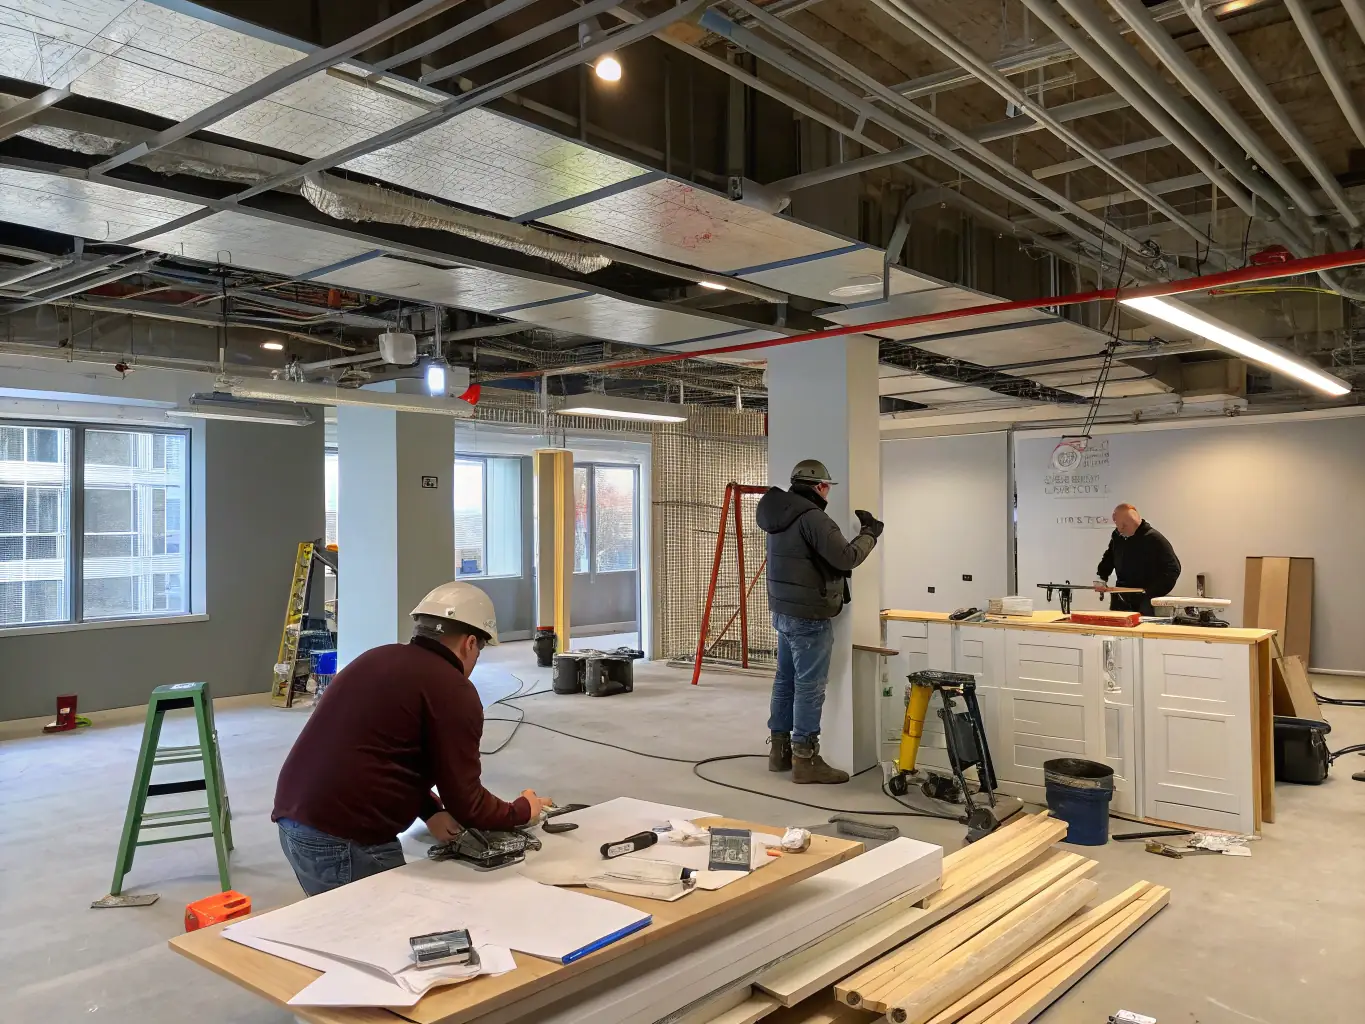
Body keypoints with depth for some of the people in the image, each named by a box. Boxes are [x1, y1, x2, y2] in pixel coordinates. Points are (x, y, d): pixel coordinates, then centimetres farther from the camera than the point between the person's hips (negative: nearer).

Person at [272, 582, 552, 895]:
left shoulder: (379, 658, 14)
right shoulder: (454, 691, -11)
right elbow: (465, 802, -7)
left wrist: (431, 810, 12)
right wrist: (523, 810, 10)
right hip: (345, 840, -9)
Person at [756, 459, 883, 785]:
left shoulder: (781, 516, 11)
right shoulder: (811, 517, -19)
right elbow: (846, 558, -22)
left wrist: (858, 532, 15)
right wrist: (869, 534, -6)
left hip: (783, 611, 10)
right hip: (809, 616, -10)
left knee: (785, 681, 15)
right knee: (809, 686, -4)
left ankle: (780, 750, 23)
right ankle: (805, 759, 1)